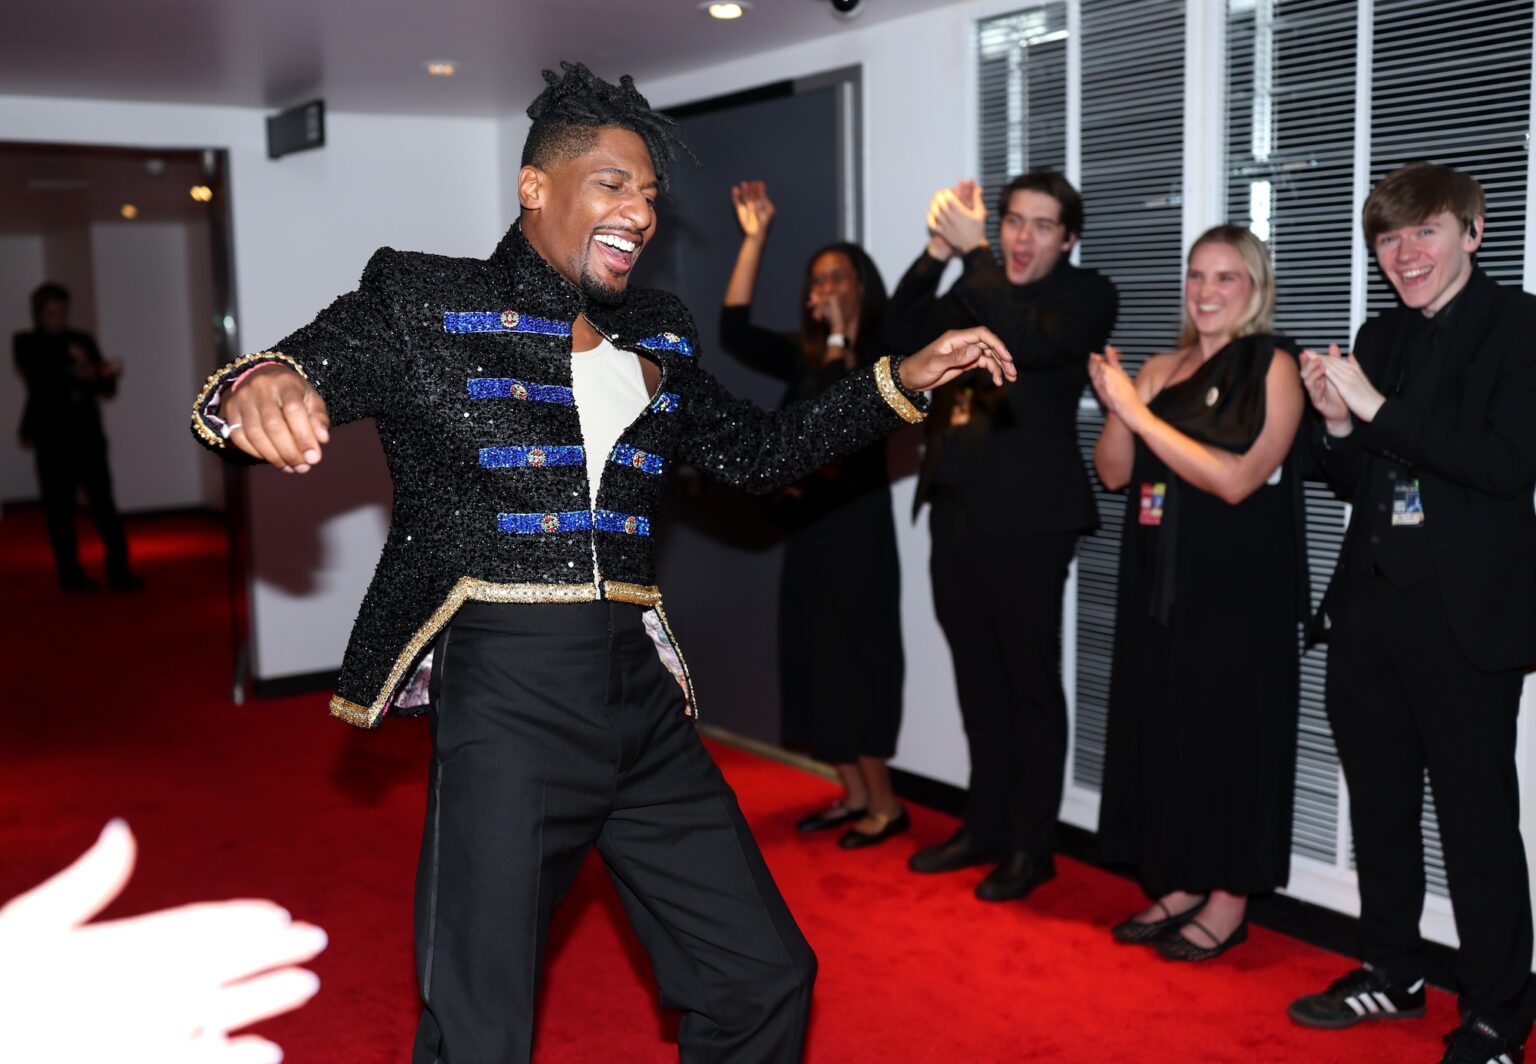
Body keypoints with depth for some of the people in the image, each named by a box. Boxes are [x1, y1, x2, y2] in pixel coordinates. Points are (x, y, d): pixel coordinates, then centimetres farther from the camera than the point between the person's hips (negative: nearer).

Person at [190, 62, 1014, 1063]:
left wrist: (901, 380, 14)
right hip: (506, 698, -5)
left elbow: (755, 451, 22)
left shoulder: (660, 335, 14)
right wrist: (262, 386, -35)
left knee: (768, 979, 12)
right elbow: (296, 373, -10)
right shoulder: (425, 301, -1)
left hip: (644, 697, 6)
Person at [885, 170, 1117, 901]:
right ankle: (986, 826, 29)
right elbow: (903, 334, 2)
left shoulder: (1086, 296, -3)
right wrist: (937, 251, -9)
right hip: (956, 511, 6)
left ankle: (1032, 846, 15)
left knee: (1030, 684, 3)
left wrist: (972, 252, -20)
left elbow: (1031, 342, -22)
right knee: (978, 681, 16)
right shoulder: (975, 288, 14)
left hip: (1025, 520, -6)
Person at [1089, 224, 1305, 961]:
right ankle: (1180, 886, 25)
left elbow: (1235, 479, -18)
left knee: (1228, 733, 3)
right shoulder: (1161, 369, 8)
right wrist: (1116, 407, -13)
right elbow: (1115, 474, 5)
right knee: (1163, 729, 11)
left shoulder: (1272, 366, -8)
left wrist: (1140, 412, -18)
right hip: (1162, 583, 6)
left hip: (1240, 590, -6)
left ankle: (1228, 904, 17)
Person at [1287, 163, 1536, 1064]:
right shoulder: (1380, 339, 12)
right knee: (1380, 805, 18)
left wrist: (1380, 410, -20)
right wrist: (1338, 423, -5)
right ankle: (1392, 973, 36)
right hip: (1371, 609, 7)